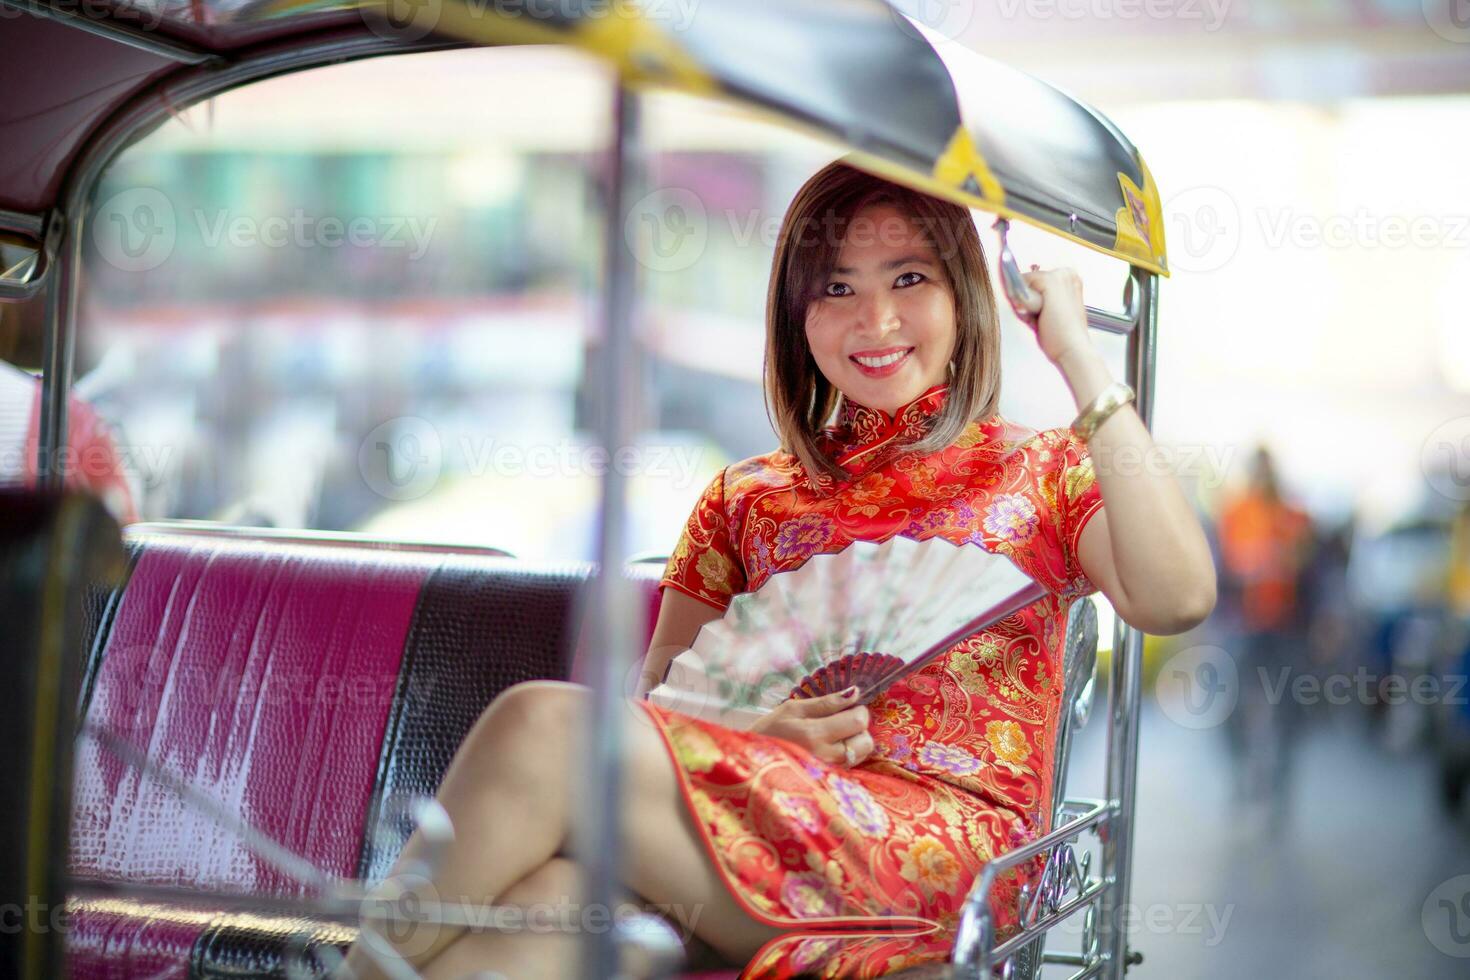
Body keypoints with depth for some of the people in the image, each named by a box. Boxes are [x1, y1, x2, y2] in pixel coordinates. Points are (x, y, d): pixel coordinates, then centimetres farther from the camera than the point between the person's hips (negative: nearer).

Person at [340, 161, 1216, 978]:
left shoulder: (1039, 474, 15)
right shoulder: (748, 500, 23)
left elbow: (1176, 599, -7)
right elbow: (658, 706, 17)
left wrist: (1078, 357, -4)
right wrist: (748, 731, -7)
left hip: (948, 855, -3)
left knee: (543, 725, -25)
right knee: (563, 903, -35)